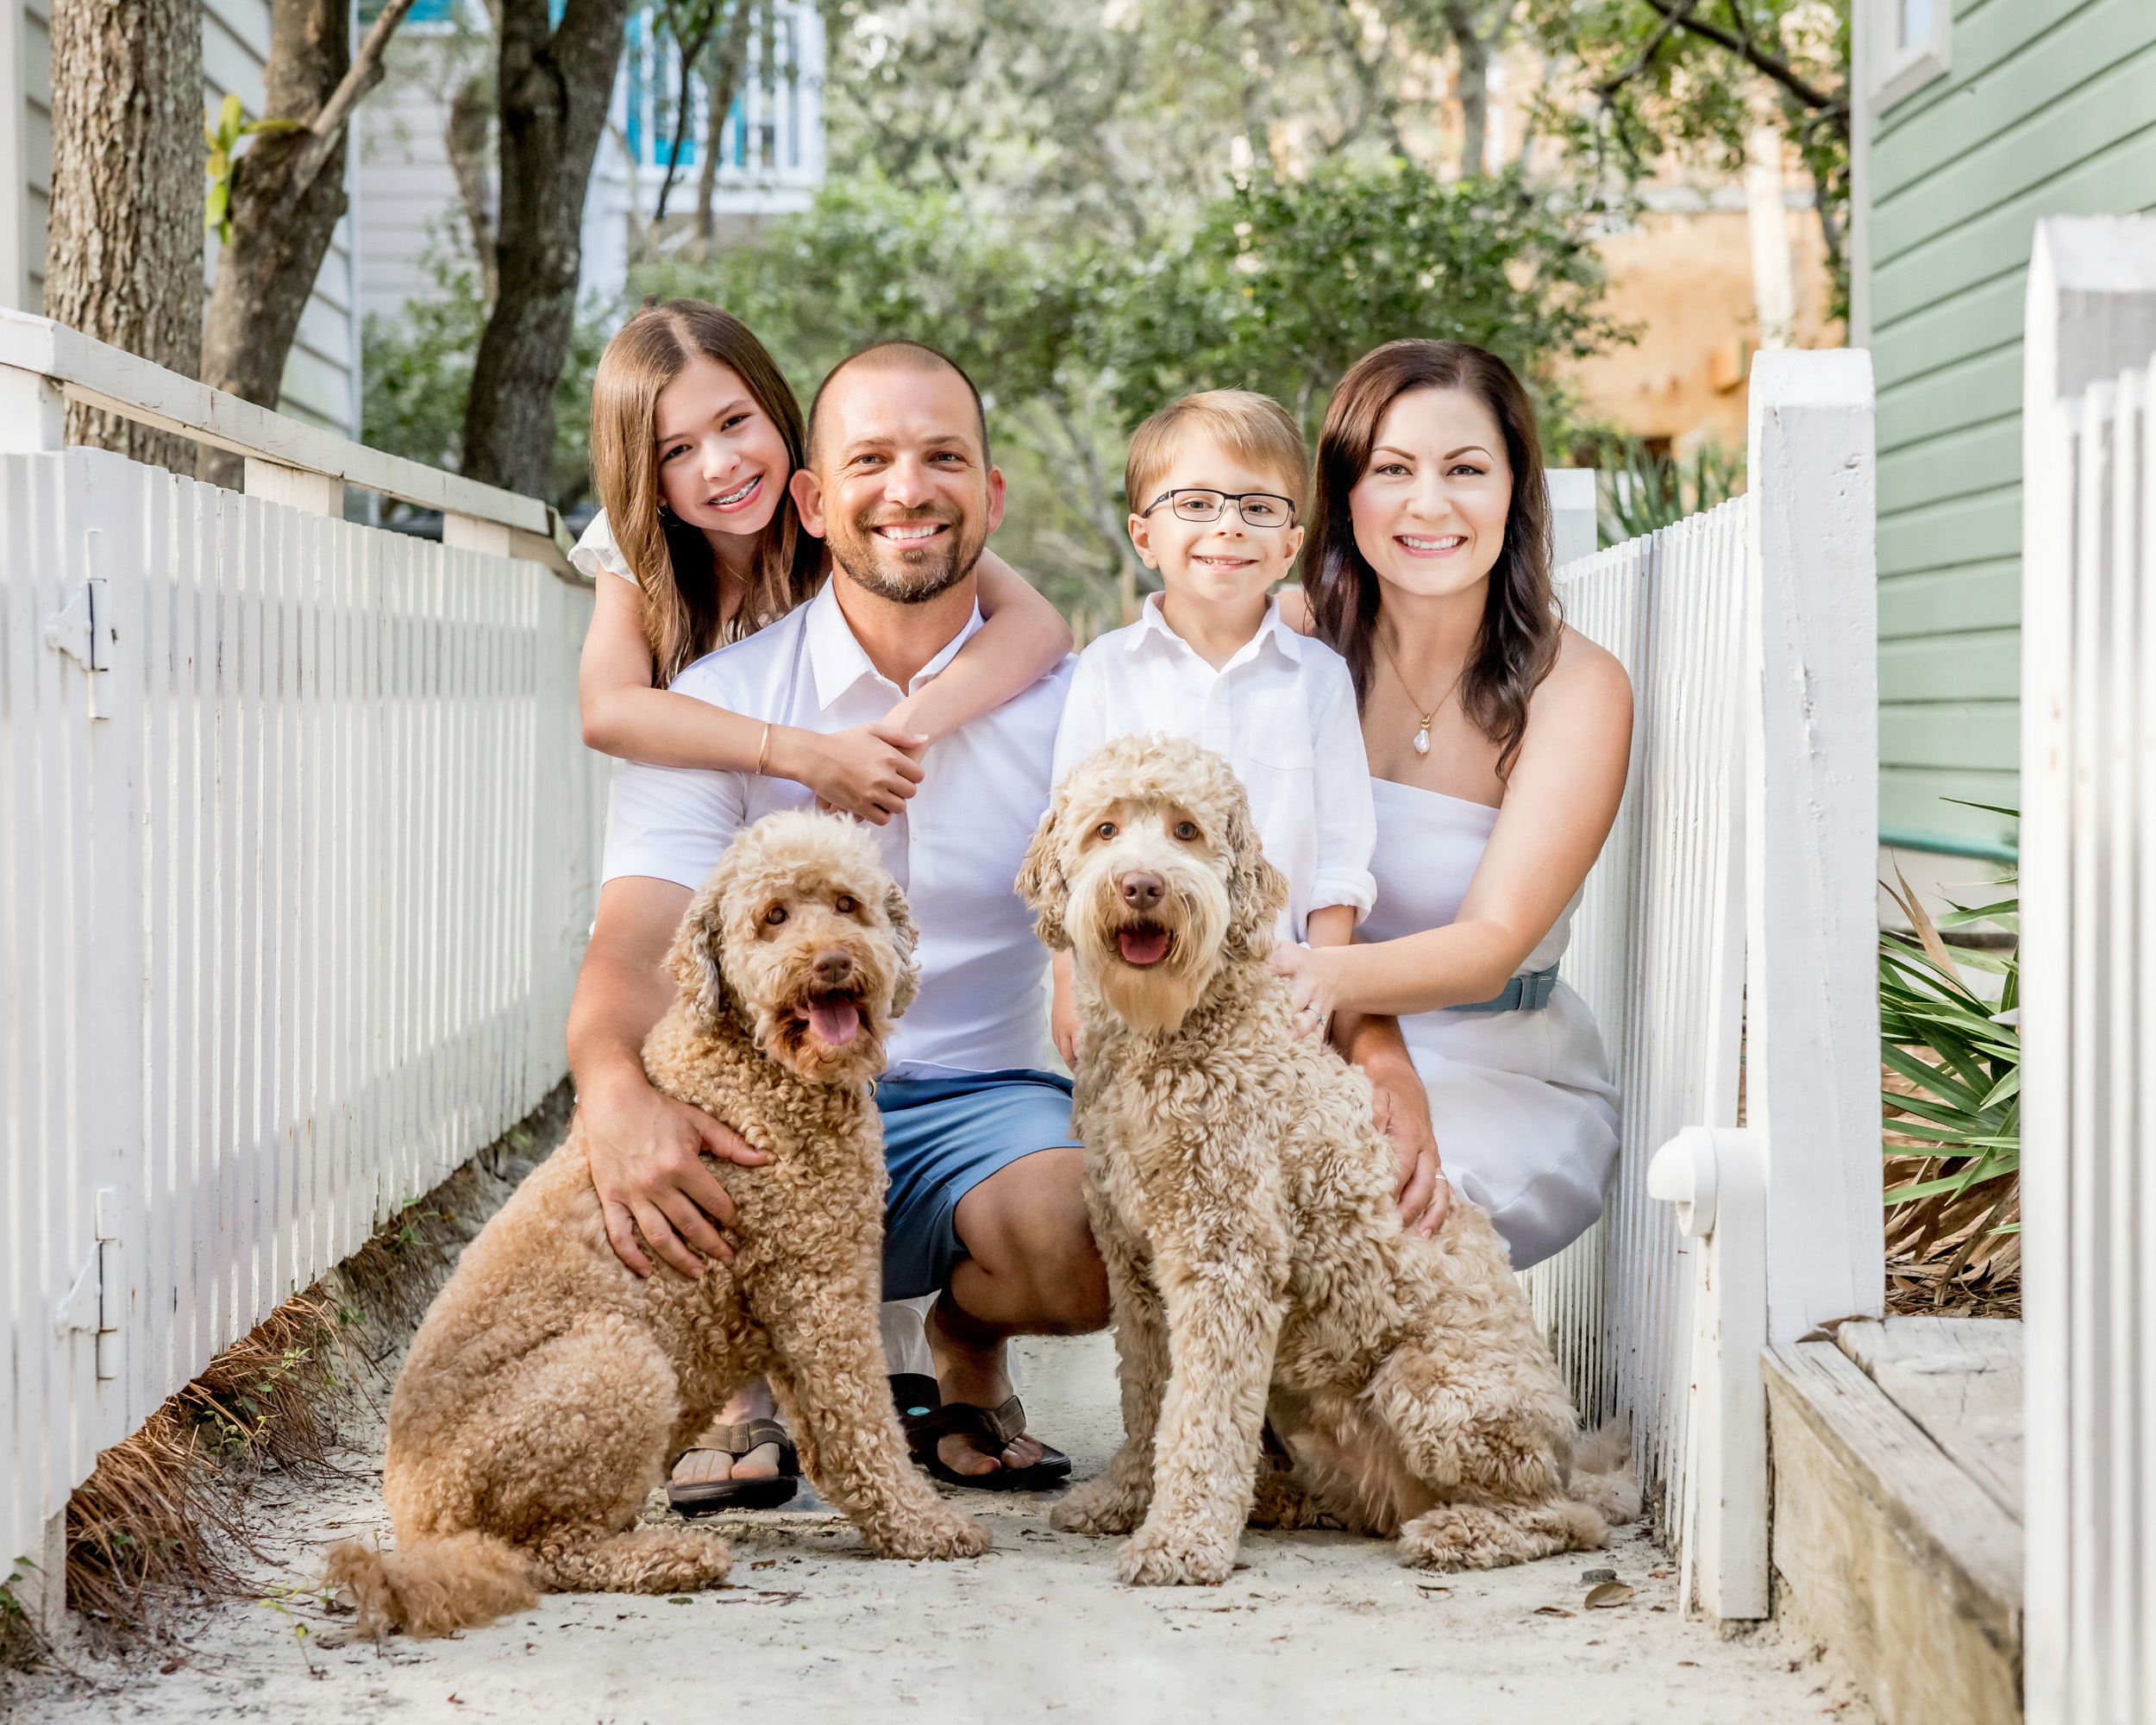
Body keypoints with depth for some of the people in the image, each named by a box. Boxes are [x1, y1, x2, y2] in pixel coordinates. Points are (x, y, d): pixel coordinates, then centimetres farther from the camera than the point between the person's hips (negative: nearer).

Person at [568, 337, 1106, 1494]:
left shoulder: (1060, 704, 2)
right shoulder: (717, 702, -3)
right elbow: (632, 952, -15)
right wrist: (618, 1097, -39)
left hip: (979, 1100, 1)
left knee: (1094, 1249, -32)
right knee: (649, 1183, -35)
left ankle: (965, 1343, 8)